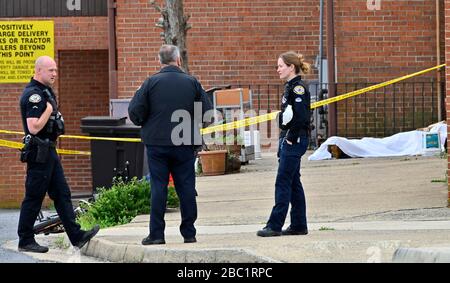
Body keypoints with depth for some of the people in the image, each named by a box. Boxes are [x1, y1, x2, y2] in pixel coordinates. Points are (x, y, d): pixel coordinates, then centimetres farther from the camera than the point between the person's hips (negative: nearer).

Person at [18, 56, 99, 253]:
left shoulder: (45, 91, 15)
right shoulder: (33, 94, -18)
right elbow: (34, 127, -25)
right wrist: (49, 109, -19)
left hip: (48, 151, 10)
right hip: (39, 153, -10)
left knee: (62, 194, 8)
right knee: (34, 197, -3)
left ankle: (76, 236, 8)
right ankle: (25, 241, 5)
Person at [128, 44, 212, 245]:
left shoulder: (152, 82, -5)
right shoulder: (191, 83, -1)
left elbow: (134, 112, -8)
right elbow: (207, 110, 0)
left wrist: (143, 123, 13)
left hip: (157, 144, -1)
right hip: (185, 145, 1)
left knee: (158, 187, 2)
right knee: (186, 187, 6)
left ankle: (156, 234, -1)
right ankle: (189, 233, 7)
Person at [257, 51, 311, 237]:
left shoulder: (298, 88, -15)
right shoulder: (290, 87, 15)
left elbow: (302, 117, -23)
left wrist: (291, 138, -18)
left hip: (295, 141, -10)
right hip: (288, 140, 10)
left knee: (283, 182, -9)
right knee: (293, 183, 11)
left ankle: (275, 225, -9)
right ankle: (299, 225, 15)